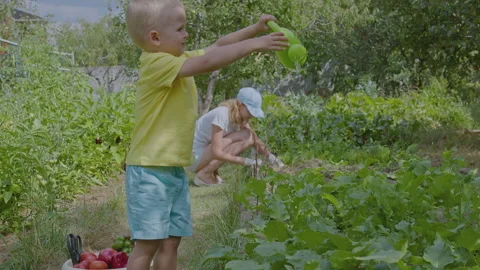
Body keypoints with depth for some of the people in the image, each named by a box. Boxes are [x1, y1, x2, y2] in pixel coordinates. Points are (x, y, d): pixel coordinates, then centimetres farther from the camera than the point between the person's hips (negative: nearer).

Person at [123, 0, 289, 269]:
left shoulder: (179, 59, 10)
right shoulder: (156, 63, -18)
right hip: (150, 171, -9)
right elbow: (208, 62, -26)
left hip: (176, 170, 9)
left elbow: (215, 47, 18)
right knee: (148, 244, -4)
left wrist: (254, 30, 7)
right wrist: (253, 45, -22)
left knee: (172, 241, 11)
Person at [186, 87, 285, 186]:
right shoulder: (222, 114, -26)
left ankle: (212, 171, 3)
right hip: (194, 157, -8)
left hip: (207, 154, 8)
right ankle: (204, 175, -15)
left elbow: (256, 142, 2)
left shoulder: (240, 117, 0)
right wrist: (247, 161, -32)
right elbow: (216, 153, -31)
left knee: (249, 139, -5)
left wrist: (271, 157, -16)